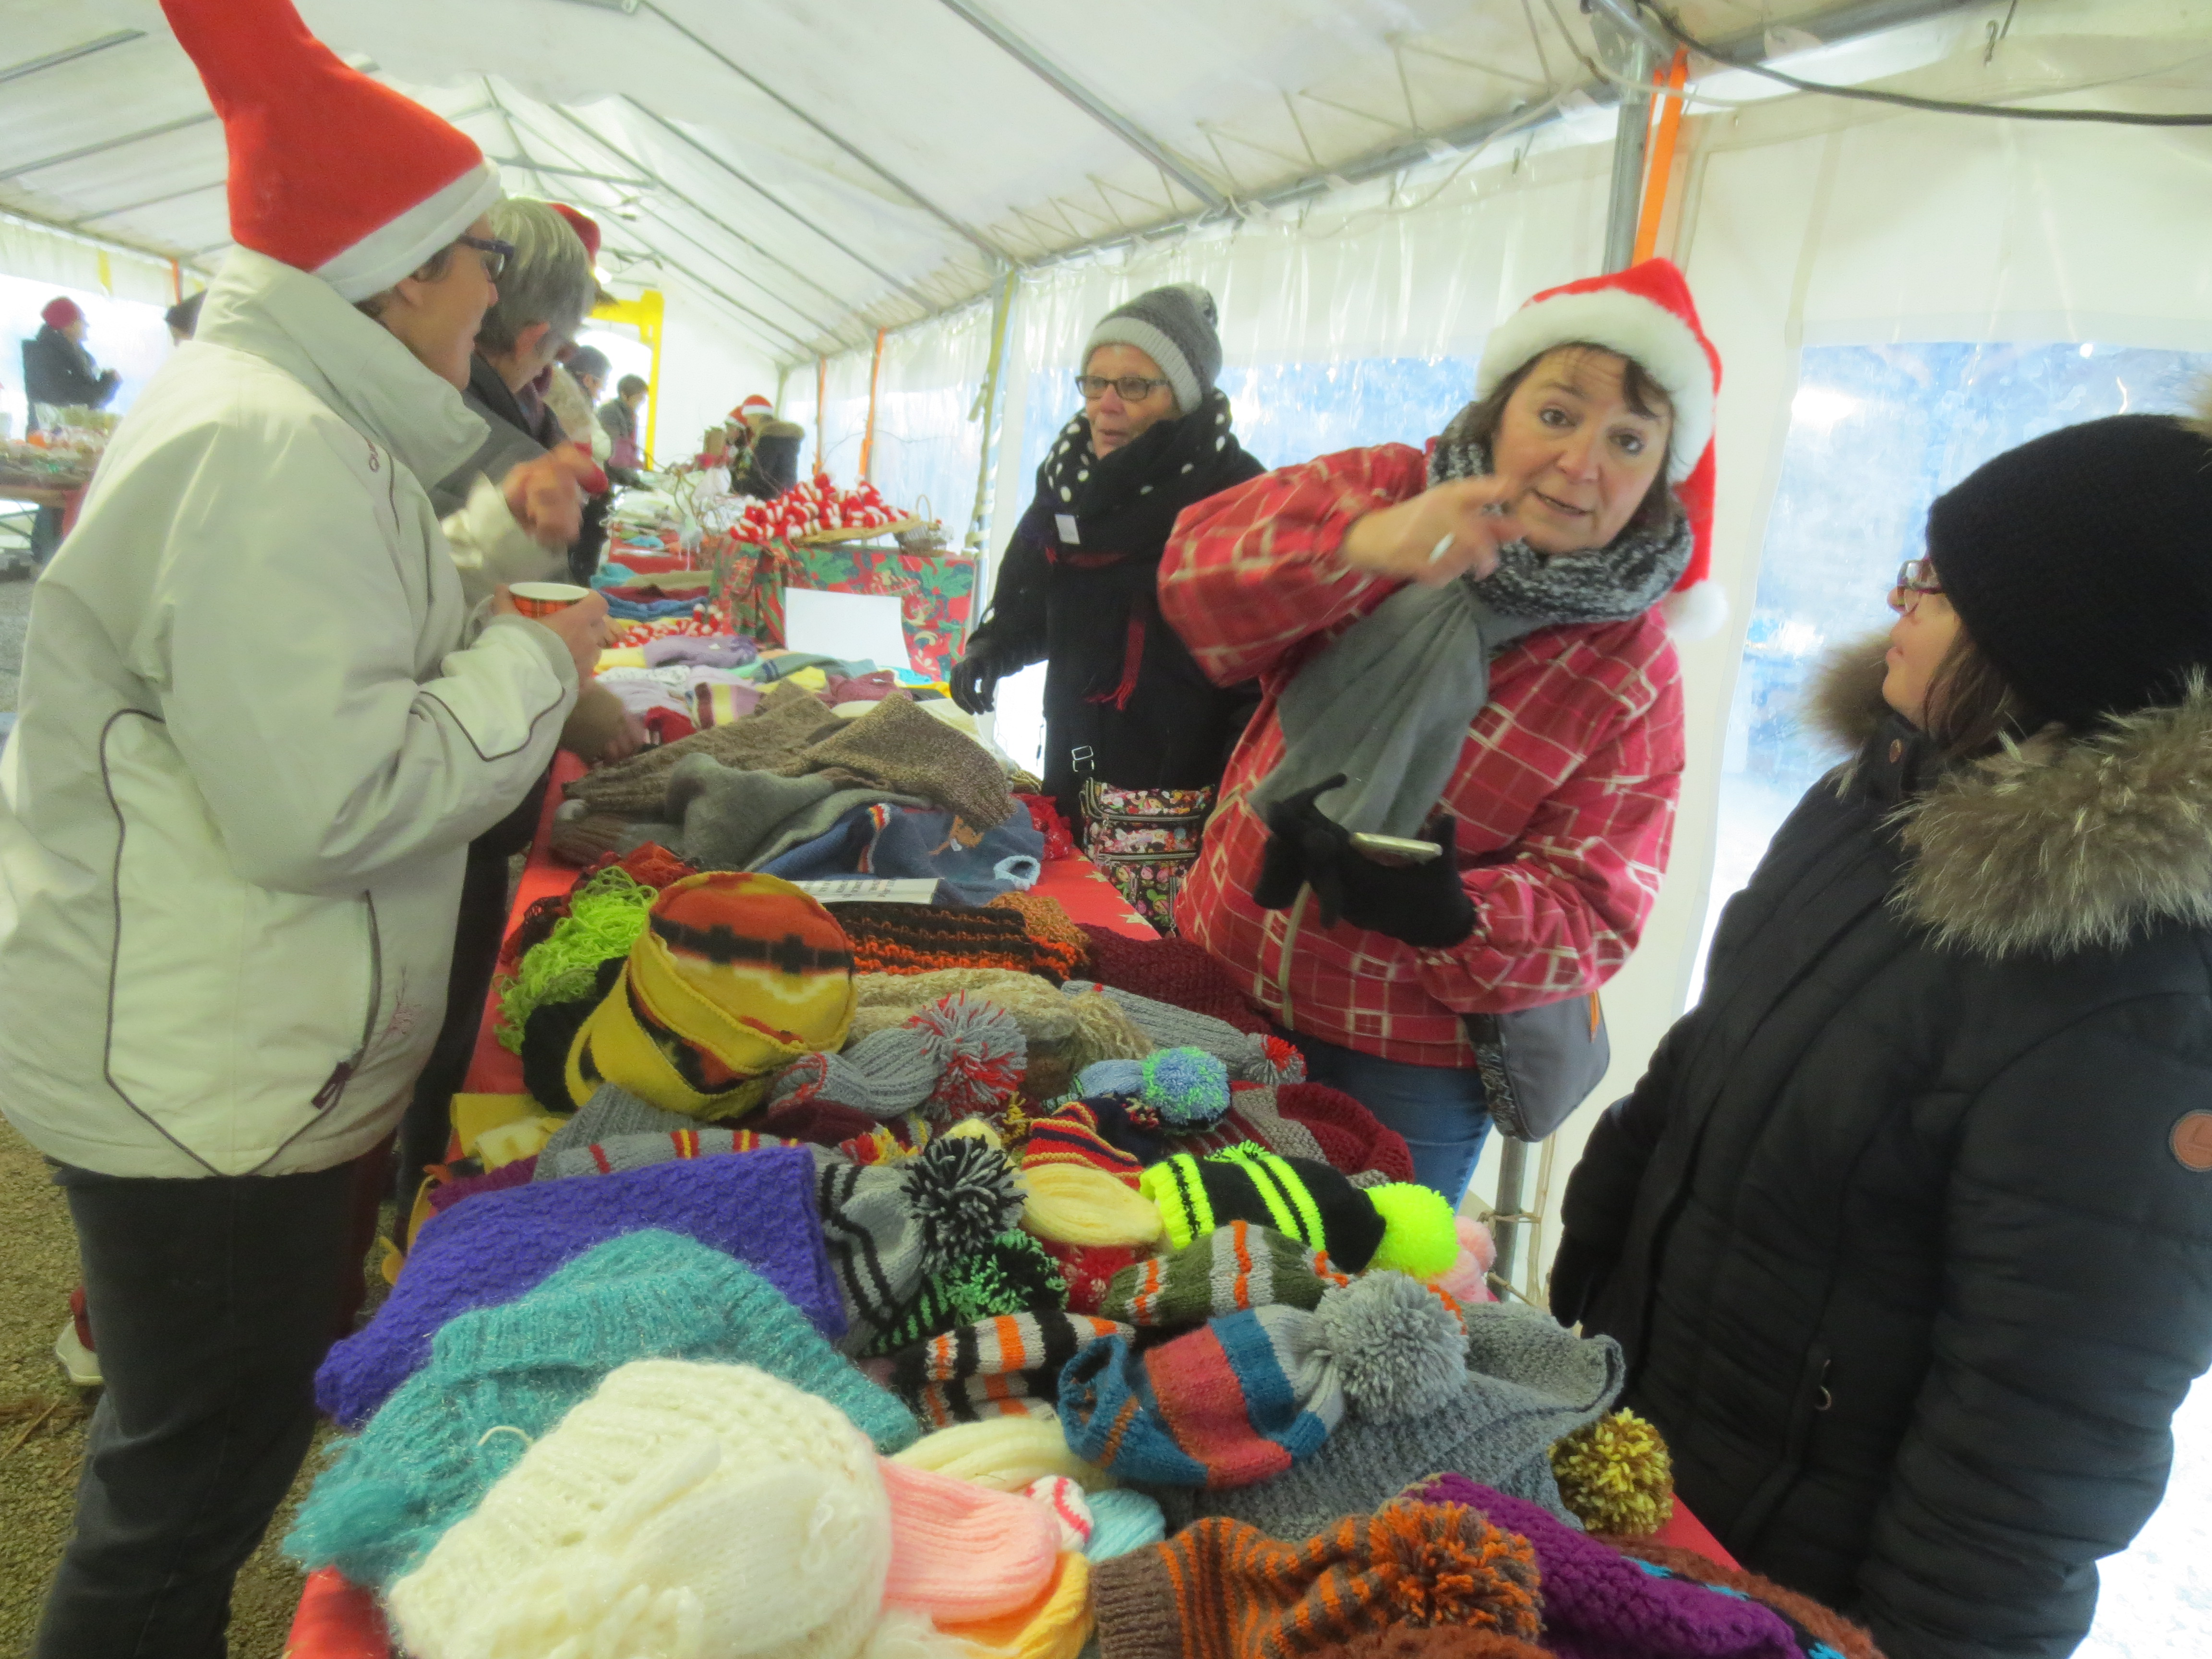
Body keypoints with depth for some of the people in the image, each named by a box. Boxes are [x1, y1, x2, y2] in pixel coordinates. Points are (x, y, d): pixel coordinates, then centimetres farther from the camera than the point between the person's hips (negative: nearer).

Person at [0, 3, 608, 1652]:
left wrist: (491, 542, 10)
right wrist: (536, 661, -17)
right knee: (189, 1505, 8)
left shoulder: (285, 415, 12)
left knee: (216, 1449, 27)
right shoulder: (266, 448, -23)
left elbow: (329, 635, 22)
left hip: (250, 1055, 11)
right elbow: (325, 797, -30)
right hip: (203, 1082, -11)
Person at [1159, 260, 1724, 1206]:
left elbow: (1593, 914, -12)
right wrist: (1359, 545, -42)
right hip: (1219, 981, 2)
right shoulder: (1392, 489, -5)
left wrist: (1455, 916, -33)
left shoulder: (1633, 675, -8)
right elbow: (1199, 575, -22)